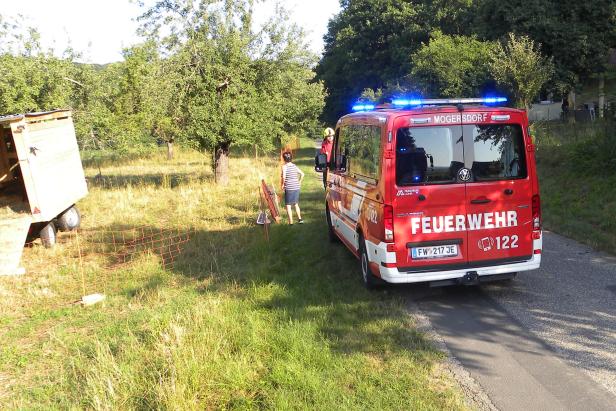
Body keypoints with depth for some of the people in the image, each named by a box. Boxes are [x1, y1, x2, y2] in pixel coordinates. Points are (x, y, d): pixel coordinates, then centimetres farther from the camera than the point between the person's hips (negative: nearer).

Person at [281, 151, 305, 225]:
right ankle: (299, 218, 20)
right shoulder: (294, 166, 7)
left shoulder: (284, 167, -10)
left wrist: (282, 184, -8)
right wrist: (299, 182, 19)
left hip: (289, 188, -6)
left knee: (288, 205, 2)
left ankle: (291, 222, 1)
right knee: (296, 204, 21)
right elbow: (302, 174, 10)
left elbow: (284, 177, -22)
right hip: (296, 188, 6)